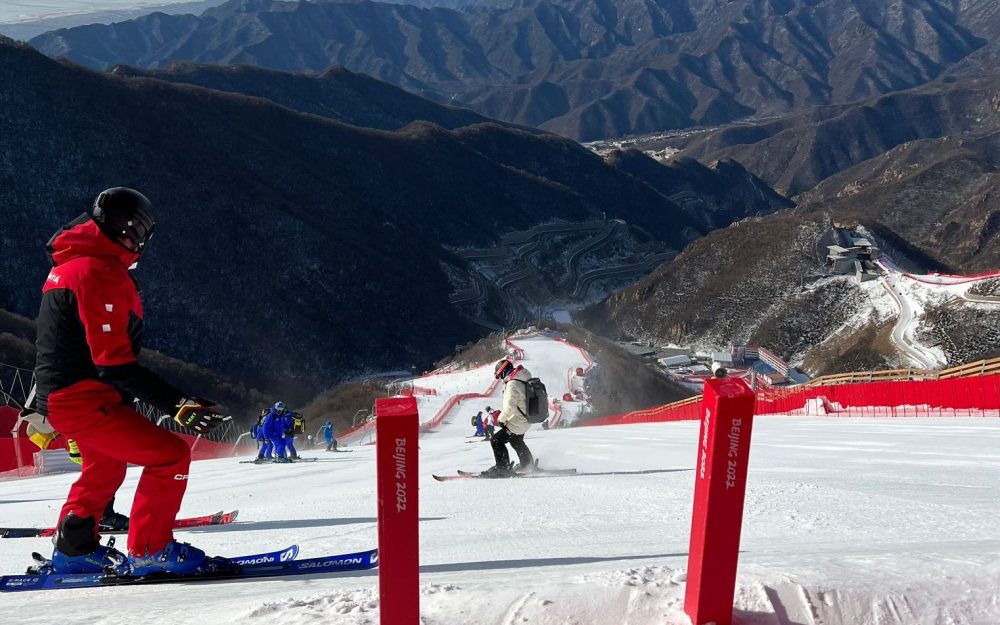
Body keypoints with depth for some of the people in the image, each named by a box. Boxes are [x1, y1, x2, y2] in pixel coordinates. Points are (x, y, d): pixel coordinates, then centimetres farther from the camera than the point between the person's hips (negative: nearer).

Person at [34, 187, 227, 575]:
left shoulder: (68, 265, 13)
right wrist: (177, 405, -30)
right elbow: (115, 363, -26)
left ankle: (73, 549, 41)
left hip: (60, 395, 11)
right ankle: (148, 551, -1)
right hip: (85, 400, -11)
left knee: (105, 466, 29)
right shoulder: (102, 272, -21)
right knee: (171, 456, -11)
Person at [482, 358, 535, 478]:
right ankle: (528, 466, 46)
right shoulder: (523, 380, 4)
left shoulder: (512, 384, -26)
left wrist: (501, 418, -18)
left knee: (496, 440, -4)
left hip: (517, 422, -10)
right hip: (526, 419, 10)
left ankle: (503, 469, 0)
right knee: (516, 441, 31)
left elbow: (510, 406, -34)